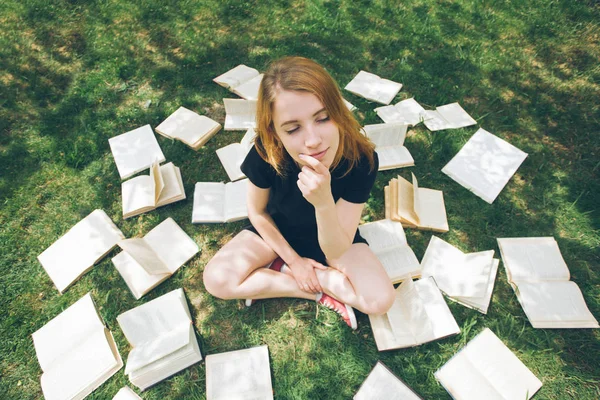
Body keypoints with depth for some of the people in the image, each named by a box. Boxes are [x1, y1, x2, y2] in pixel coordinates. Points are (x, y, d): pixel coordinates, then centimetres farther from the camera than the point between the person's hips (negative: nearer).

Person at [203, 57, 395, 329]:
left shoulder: (361, 159, -34)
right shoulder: (264, 154, -32)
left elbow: (336, 253, -29)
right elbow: (257, 212, -10)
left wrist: (323, 202, -48)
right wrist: (293, 259, -9)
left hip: (332, 235, -1)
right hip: (275, 231, 1)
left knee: (381, 299, -18)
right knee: (217, 280, -19)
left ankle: (277, 271, -6)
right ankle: (323, 290, -8)